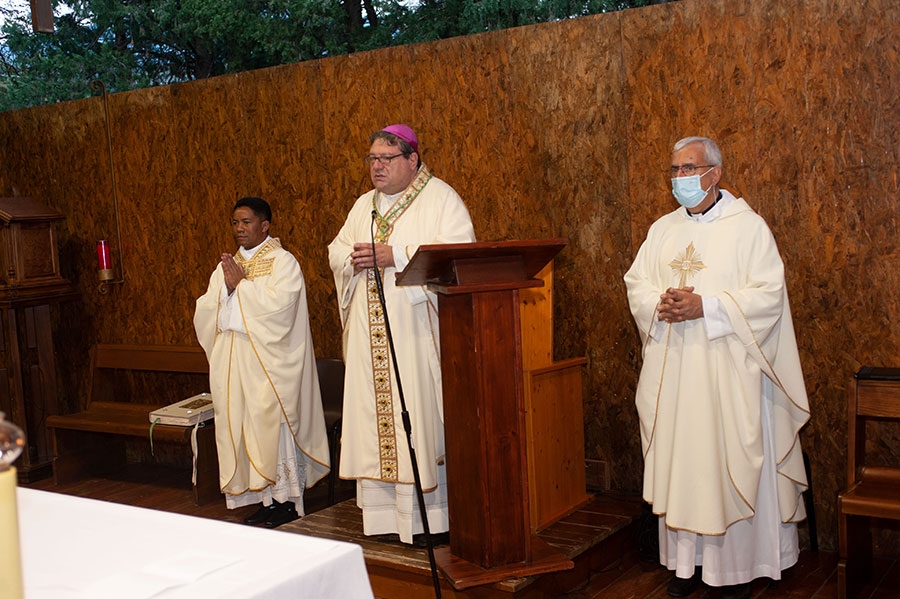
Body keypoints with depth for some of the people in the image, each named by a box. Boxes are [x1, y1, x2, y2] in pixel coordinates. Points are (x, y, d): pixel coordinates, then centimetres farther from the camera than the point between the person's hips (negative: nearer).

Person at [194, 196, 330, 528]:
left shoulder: (283, 262, -2)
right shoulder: (227, 266, 16)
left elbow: (277, 306, -17)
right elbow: (204, 311, 8)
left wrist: (241, 284, -10)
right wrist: (226, 287, -8)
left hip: (269, 362, -6)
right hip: (233, 361, 6)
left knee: (271, 424, -5)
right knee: (240, 426, 6)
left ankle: (286, 500, 5)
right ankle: (264, 500, 14)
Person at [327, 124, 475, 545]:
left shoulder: (440, 198, -2)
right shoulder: (364, 205, 19)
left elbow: (458, 250, -15)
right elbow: (336, 250, 19)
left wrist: (395, 256, -19)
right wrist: (353, 257, -6)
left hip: (417, 330, -6)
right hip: (371, 334, 6)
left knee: (421, 415, -5)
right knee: (374, 414, 6)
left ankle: (429, 514, 4)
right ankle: (382, 511, 15)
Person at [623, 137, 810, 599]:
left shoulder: (748, 226, -4)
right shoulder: (663, 229, 13)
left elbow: (768, 294, -11)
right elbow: (636, 283, 12)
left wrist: (704, 306, -20)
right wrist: (661, 303, -10)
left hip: (728, 370, -5)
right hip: (672, 369, 5)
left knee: (732, 465, 1)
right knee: (679, 462, 8)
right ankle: (687, 560, 19)